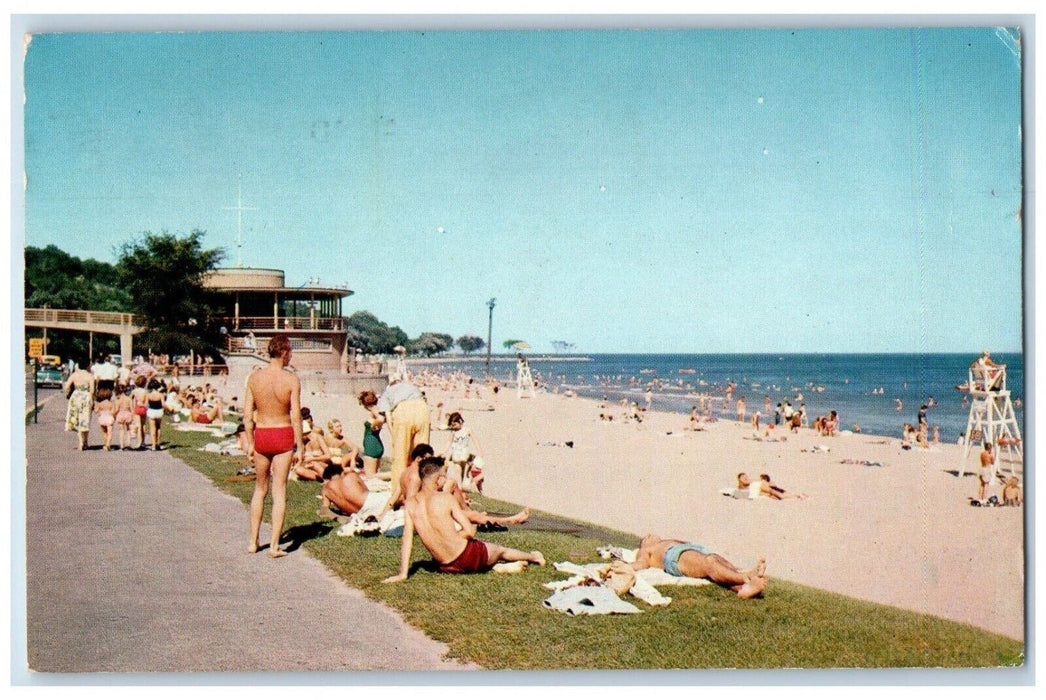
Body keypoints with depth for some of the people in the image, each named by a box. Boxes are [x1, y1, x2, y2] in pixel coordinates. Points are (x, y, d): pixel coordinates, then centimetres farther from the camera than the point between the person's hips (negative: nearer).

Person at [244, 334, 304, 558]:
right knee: (279, 490, 6)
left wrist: (250, 443, 9)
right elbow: (296, 416, -11)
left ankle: (253, 542, 21)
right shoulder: (291, 380, -12)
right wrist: (300, 446, -3)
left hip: (261, 435, 3)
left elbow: (247, 414, 0)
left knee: (260, 489, 17)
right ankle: (274, 545, 6)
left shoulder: (254, 377, -3)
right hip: (283, 435, -3)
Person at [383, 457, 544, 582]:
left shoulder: (410, 504, -5)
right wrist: (453, 536, 4)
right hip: (469, 556, -4)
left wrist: (402, 574, -2)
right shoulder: (445, 498, -17)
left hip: (447, 567, 4)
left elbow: (407, 539, -5)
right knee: (501, 550, 29)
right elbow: (470, 531, -15)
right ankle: (532, 557, 55)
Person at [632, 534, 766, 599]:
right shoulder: (645, 550, 33)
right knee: (709, 563, -34)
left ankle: (743, 588, -61)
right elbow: (640, 565, 13)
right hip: (675, 555, -4)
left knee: (715, 559, -31)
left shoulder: (674, 541, 46)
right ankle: (746, 580, -59)